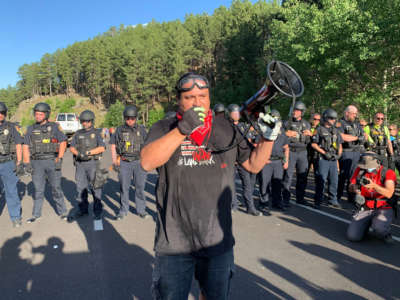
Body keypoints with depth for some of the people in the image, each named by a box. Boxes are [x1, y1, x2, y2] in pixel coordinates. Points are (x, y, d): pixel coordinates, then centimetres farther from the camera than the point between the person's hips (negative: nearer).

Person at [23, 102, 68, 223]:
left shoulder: (54, 127, 0)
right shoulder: (30, 129, 8)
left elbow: (63, 143, -3)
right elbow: (25, 147, 8)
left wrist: (59, 159, -11)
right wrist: (27, 163, 0)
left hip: (52, 161, -2)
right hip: (37, 163, 3)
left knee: (56, 188, 2)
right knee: (38, 189, 8)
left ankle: (62, 212, 13)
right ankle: (36, 214, 20)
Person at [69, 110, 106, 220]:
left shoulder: (97, 133, 0)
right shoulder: (78, 134, 11)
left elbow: (102, 148, -11)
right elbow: (72, 147, 9)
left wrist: (88, 152, -20)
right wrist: (78, 154, -11)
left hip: (93, 163, -4)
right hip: (80, 164, 4)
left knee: (95, 187, -2)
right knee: (80, 187, 8)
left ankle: (98, 211, 6)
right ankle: (82, 209, 21)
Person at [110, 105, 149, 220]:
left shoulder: (141, 129, 6)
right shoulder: (119, 130, 7)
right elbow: (113, 146, 11)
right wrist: (114, 162, 5)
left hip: (139, 161, 0)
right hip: (124, 162, 0)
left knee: (140, 186, 4)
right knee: (124, 187, 5)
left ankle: (141, 209, 17)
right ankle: (123, 210, 18)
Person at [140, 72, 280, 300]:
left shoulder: (226, 129, 6)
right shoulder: (164, 129, -2)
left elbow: (254, 165, 11)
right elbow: (147, 162, -21)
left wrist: (268, 138, -5)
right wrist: (183, 129, -30)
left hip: (218, 241, 3)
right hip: (174, 244, -2)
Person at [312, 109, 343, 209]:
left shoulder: (336, 131, 15)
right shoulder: (320, 130, -1)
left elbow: (340, 145, 19)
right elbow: (314, 144, -5)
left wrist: (339, 154, 2)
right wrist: (324, 153, -11)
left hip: (334, 159, 5)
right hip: (323, 159, -5)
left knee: (334, 180, 9)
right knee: (321, 181, -6)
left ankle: (333, 200, 22)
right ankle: (318, 201, 2)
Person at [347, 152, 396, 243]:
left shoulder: (388, 173, -11)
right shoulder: (360, 170, -2)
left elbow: (389, 194, -25)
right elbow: (350, 187, -1)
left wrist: (374, 186, -43)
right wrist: (354, 188, -26)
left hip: (384, 209, -3)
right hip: (366, 209, 3)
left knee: (378, 229, -35)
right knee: (352, 236, -12)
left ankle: (385, 233, 4)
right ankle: (367, 224, 21)